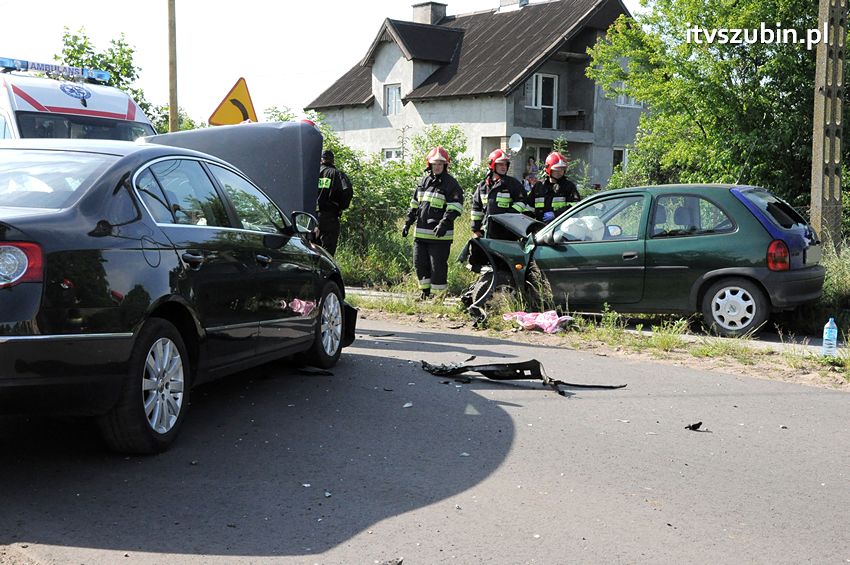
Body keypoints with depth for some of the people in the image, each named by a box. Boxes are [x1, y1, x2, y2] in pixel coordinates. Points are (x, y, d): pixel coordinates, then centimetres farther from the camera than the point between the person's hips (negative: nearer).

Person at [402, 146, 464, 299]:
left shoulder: (450, 184, -6)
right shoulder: (424, 181, 15)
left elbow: (455, 207, -16)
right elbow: (414, 204, 22)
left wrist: (444, 223, -27)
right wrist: (408, 222, 16)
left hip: (440, 235, -6)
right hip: (420, 232, 7)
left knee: (438, 266, -5)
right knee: (420, 264, 11)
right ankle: (425, 293, 24)